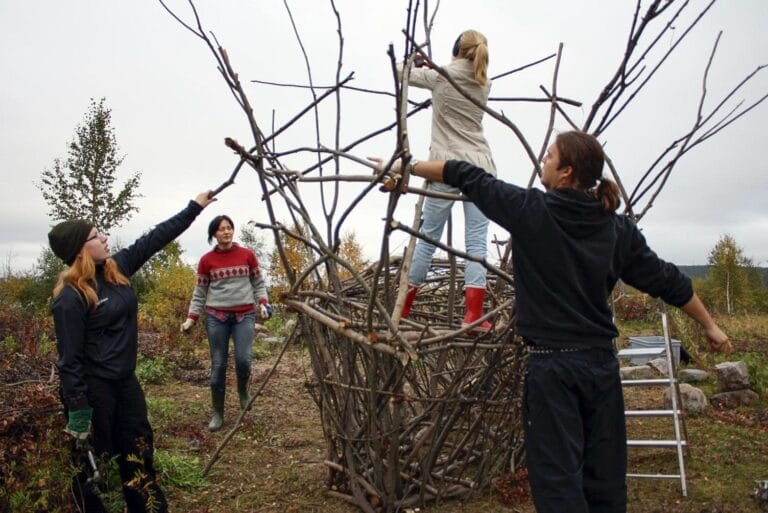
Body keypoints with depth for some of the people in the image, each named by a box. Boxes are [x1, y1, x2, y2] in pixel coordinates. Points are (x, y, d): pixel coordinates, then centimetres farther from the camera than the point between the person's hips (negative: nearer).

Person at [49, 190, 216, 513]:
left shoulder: (117, 269, 1)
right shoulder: (71, 297, -19)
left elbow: (156, 238, 6)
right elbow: (70, 359, -18)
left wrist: (195, 207, 6)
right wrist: (77, 411, -17)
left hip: (124, 380, 8)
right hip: (91, 387, -7)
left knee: (140, 453, 14)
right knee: (90, 463, 9)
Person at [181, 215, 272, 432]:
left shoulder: (247, 255, 3)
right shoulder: (206, 260, 2)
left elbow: (258, 283, 9)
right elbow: (200, 292, 7)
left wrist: (263, 303, -7)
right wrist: (192, 318, 0)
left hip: (245, 315, 0)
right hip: (216, 316, 0)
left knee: (243, 359, -14)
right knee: (218, 365, 2)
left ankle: (243, 391, 19)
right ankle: (218, 413, 15)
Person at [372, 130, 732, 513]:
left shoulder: (531, 211, -9)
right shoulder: (617, 227, 4)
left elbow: (468, 178, -1)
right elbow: (666, 280, 10)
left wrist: (407, 166, 10)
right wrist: (709, 325, 23)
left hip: (551, 365, -5)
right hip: (601, 362, 5)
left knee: (559, 480, 2)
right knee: (604, 477, 16)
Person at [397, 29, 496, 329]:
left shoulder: (442, 76, 2)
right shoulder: (484, 84, 13)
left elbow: (403, 72, 16)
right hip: (480, 166, 2)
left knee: (428, 236, 5)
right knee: (476, 239, -4)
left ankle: (403, 307, 14)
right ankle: (473, 313, -9)